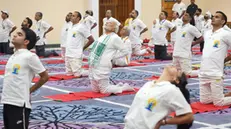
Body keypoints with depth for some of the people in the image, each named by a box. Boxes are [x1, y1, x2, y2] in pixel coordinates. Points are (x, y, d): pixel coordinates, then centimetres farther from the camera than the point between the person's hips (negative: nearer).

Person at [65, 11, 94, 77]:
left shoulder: (81, 27, -11)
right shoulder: (71, 27, 12)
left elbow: (91, 40, -11)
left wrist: (83, 48, -4)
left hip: (76, 56, -8)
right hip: (68, 55, 8)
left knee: (77, 74, -9)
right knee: (68, 73, 9)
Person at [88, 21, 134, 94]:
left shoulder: (115, 37, -10)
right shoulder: (103, 36, 14)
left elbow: (125, 51, -9)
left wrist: (112, 57, -10)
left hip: (102, 67, -8)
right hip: (92, 66, 8)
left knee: (104, 91, -5)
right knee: (95, 90, 14)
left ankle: (124, 87, 14)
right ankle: (118, 86, 28)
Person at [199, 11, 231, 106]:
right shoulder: (207, 33, 13)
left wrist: (223, 59, -1)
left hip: (216, 74, -7)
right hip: (203, 73, 7)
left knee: (218, 103, -4)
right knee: (204, 101, 10)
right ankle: (220, 95, 29)